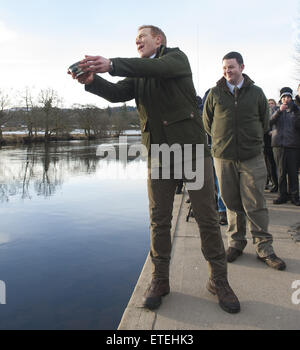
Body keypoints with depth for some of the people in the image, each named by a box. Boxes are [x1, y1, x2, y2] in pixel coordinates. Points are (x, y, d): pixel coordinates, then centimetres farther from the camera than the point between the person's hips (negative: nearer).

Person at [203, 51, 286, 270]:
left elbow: (264, 122, 16)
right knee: (232, 203, 7)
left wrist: (252, 141, 13)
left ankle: (264, 248, 9)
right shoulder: (215, 94, 6)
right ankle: (236, 243, 21)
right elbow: (207, 122, 14)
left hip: (252, 157, 0)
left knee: (256, 205, -1)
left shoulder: (256, 93, 7)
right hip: (223, 158, 1)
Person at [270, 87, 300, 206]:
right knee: (281, 172, 3)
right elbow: (270, 121, -5)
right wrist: (279, 110, -19)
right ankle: (282, 195, 10)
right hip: (278, 144, 1)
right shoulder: (277, 111, 15)